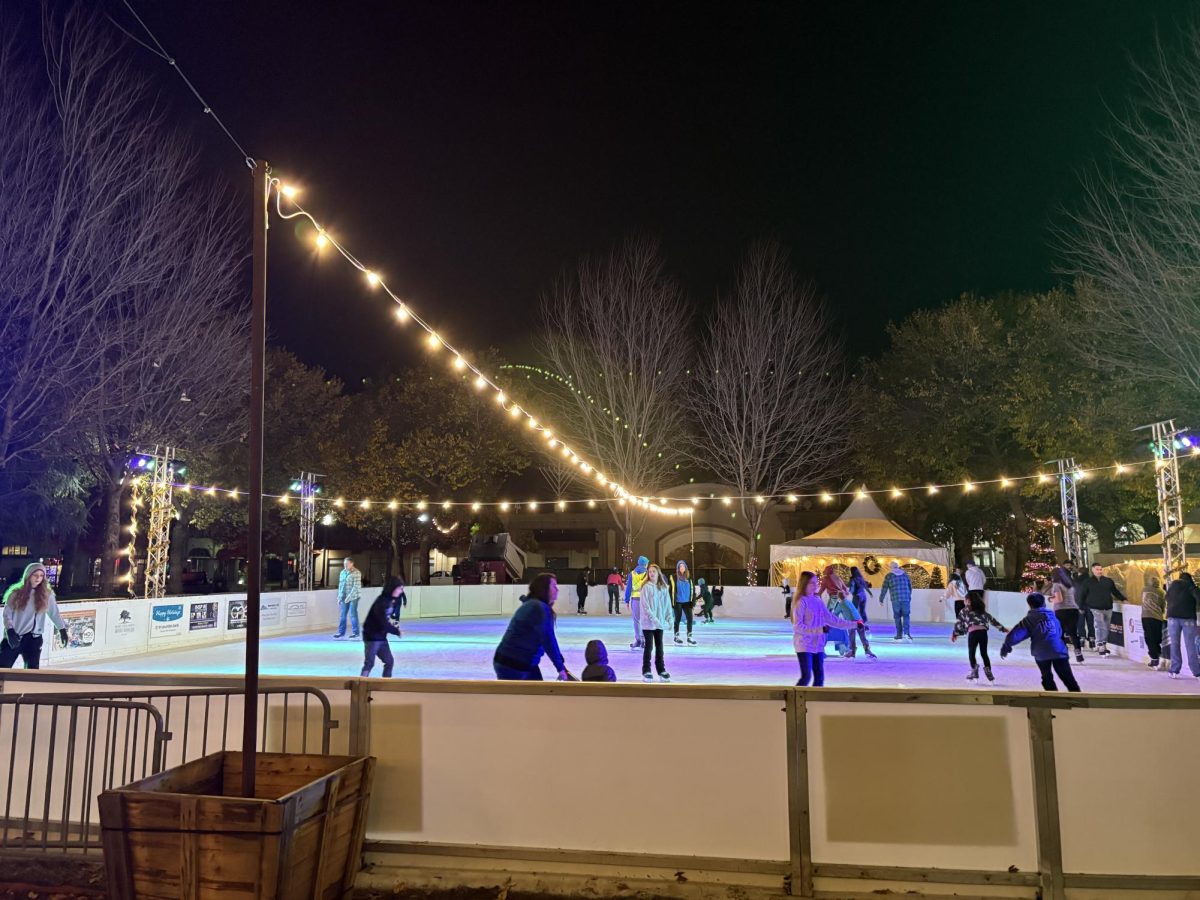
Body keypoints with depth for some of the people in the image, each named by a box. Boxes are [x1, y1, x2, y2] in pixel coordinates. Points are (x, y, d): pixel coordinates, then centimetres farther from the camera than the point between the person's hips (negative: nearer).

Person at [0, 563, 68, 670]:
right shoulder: (16, 593, 2)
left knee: (32, 669, 0)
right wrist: (10, 631, -14)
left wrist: (62, 630, 9)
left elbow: (54, 613, 11)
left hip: (33, 638, 0)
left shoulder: (46, 594, 5)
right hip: (13, 636, 0)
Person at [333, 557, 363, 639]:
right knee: (342, 615, 7)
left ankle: (355, 632, 7)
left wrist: (349, 596, -20)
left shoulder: (356, 573, -10)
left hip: (353, 597, -6)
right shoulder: (342, 573, 11)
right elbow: (340, 585, 15)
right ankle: (341, 632, 15)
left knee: (353, 614, -2)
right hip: (344, 597, 6)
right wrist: (339, 597, 10)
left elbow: (356, 586, -16)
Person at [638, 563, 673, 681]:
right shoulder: (646, 587, -8)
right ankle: (646, 671, 10)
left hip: (660, 622, 4)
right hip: (648, 622, -4)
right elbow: (645, 605, -13)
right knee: (648, 646, 1)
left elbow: (667, 604, 8)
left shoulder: (664, 587, 6)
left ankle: (661, 670, 22)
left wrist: (669, 619, 1)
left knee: (659, 646, 12)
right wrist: (653, 618, -20)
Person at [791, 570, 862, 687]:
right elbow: (797, 626, -17)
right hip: (804, 645, -7)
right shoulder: (801, 602, -12)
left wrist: (853, 624, 13)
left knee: (819, 677, 7)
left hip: (818, 645, 7)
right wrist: (819, 630, -25)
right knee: (806, 676, -10)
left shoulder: (817, 601, 10)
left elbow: (832, 619, 15)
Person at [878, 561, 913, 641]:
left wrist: (881, 600, 10)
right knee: (906, 616, 9)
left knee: (897, 617, 9)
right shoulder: (905, 574, 12)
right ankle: (906, 632, -9)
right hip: (906, 598, 2)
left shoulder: (889, 576, 3)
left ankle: (899, 635, 9)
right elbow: (910, 587, 16)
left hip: (895, 599, -2)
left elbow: (884, 589, 2)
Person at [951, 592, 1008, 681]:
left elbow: (959, 623, 13)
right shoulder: (982, 610, 24)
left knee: (971, 654, 8)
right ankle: (988, 671, 10)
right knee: (984, 653, 17)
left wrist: (954, 634, 22)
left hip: (973, 632, -4)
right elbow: (992, 619, 30)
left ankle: (974, 670, -5)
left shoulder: (965, 610, 13)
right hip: (983, 632, 4)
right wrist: (1003, 628, 41)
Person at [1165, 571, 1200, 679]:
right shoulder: (1191, 585, 5)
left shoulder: (1174, 583, 14)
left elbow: (1167, 597, 20)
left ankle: (1175, 670, 4)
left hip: (1173, 616, 2)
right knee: (1190, 646, 1)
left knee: (1175, 644, 7)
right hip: (1188, 617, -2)